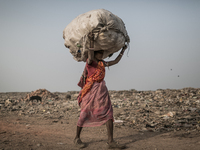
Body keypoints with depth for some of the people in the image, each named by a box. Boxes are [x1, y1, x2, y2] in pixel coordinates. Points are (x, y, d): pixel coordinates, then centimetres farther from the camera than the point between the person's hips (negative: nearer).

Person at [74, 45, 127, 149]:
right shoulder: (89, 62, -5)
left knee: (108, 113, -5)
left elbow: (115, 61, 22)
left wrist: (123, 50, 21)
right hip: (91, 90, -6)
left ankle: (110, 142, -7)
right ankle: (77, 138, 20)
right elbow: (91, 58, -29)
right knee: (84, 114, 2)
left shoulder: (102, 63, 15)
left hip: (101, 90, 6)